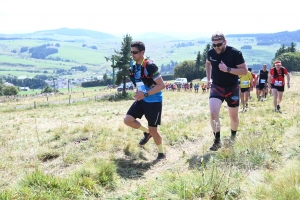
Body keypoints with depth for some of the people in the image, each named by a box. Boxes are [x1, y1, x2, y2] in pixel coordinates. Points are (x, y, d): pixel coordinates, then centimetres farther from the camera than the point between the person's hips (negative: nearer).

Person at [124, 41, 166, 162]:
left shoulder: (150, 66, -22)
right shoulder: (134, 66, 3)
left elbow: (161, 85, -23)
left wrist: (145, 94, -26)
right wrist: (138, 93, 6)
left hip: (154, 102, -7)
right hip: (141, 100, 7)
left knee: (153, 129, -1)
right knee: (128, 120, -4)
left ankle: (161, 154, 21)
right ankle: (147, 132, 22)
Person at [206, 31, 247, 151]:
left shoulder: (235, 53, -18)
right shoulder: (210, 53, -6)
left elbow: (244, 71, -17)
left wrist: (228, 69, -30)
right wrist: (208, 79, 11)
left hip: (232, 88, -1)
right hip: (216, 87, 2)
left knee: (234, 116, 11)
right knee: (213, 113, -18)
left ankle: (233, 136, 40)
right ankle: (217, 141, -4)